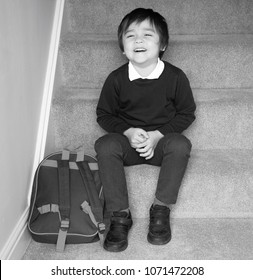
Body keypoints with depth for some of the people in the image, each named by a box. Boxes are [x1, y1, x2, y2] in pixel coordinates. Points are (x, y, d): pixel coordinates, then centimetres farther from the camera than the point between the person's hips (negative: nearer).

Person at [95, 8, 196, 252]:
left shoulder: (175, 77, -8)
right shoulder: (116, 79, -6)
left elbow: (186, 114, -1)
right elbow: (104, 114, 3)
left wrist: (157, 135, -14)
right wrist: (128, 132, -15)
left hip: (161, 141, 0)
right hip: (127, 140, 1)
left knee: (180, 145, -32)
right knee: (104, 145, -29)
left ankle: (161, 209, -16)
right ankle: (120, 214, -20)